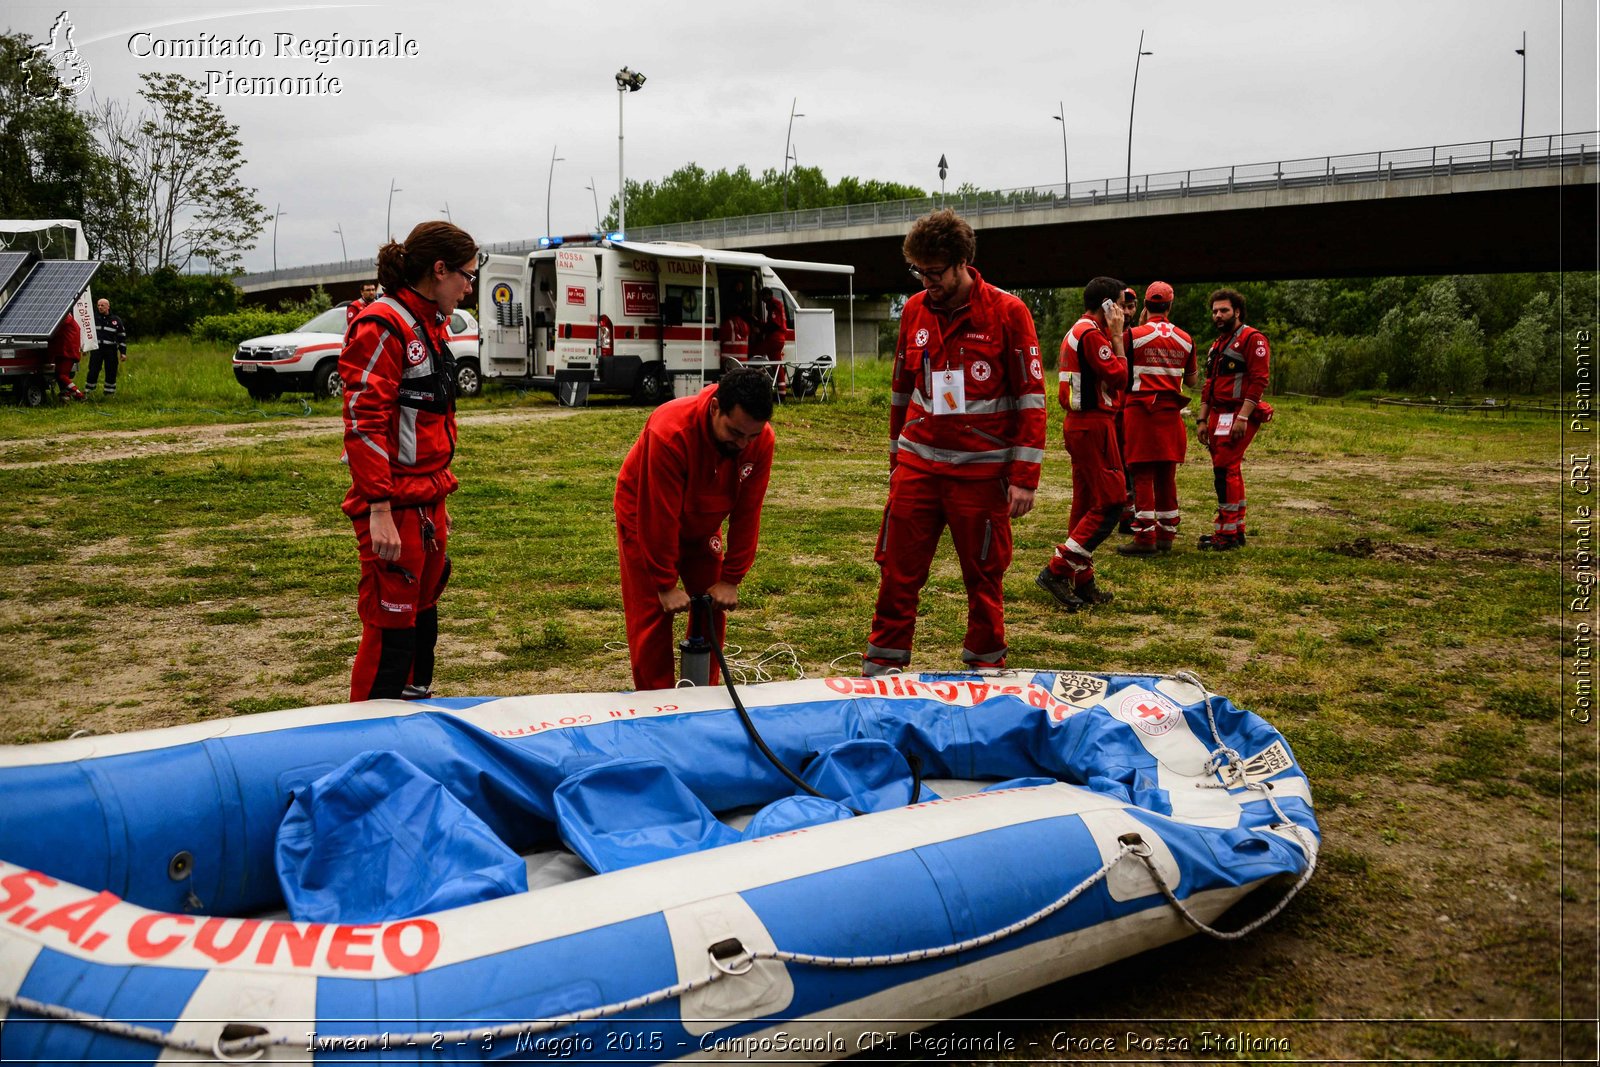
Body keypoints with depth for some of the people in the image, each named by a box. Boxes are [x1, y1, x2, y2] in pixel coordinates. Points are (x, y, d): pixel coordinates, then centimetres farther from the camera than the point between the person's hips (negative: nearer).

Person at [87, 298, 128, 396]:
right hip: (96, 349, 1)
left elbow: (122, 337, 6)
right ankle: (88, 391, 1)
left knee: (111, 373, 3)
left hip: (111, 350, -1)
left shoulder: (116, 320, 5)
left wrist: (123, 352, 1)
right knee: (93, 371, -4)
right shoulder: (93, 318, 9)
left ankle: (110, 392, 13)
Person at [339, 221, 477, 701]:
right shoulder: (383, 326, -14)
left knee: (422, 613, 18)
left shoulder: (428, 324, 16)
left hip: (428, 500, 9)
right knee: (391, 626, -3)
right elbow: (364, 424, -20)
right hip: (394, 505, -9)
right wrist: (379, 512, -23)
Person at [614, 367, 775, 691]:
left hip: (702, 525, 5)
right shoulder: (669, 432, -38)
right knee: (651, 615, -7)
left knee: (712, 610, 4)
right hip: (646, 520, -4)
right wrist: (666, 584, -25)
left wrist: (730, 579, -15)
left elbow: (747, 513, -17)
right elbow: (659, 515, -31)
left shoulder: (762, 440, -24)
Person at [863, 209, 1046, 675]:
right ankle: (882, 671, 14)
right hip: (917, 466, 4)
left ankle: (986, 671, 22)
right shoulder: (915, 310, 7)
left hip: (981, 472, -4)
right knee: (898, 574, 4)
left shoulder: (1007, 313, -7)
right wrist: (896, 458, 19)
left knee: (984, 578, 7)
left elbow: (1031, 397, -7)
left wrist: (1024, 477, -11)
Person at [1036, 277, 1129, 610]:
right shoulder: (1092, 334, -15)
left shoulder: (1076, 332, 17)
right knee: (1110, 502, -7)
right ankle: (1057, 571, -9)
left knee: (1085, 504, 12)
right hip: (1093, 425, -11)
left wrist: (1113, 335, 12)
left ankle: (1083, 582, 16)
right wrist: (1117, 337, -7)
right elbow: (1119, 376, -16)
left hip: (1079, 423, 11)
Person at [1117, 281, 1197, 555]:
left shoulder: (1134, 335, -7)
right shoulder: (1185, 340, 7)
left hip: (1140, 410, -4)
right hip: (1170, 412, 4)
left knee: (1143, 475, -2)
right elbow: (1191, 381, 16)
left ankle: (1145, 538, -3)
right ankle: (1166, 535, 16)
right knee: (1167, 476, 10)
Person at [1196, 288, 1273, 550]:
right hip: (1218, 415, 9)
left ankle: (1227, 533, -10)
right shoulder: (1217, 344, 21)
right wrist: (1202, 419, 17)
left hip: (1238, 415, -9)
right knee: (1230, 471, 12)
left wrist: (1242, 417, -23)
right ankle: (1237, 529, 19)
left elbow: (1258, 381, -16)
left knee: (1225, 469, -14)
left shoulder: (1252, 339, -8)